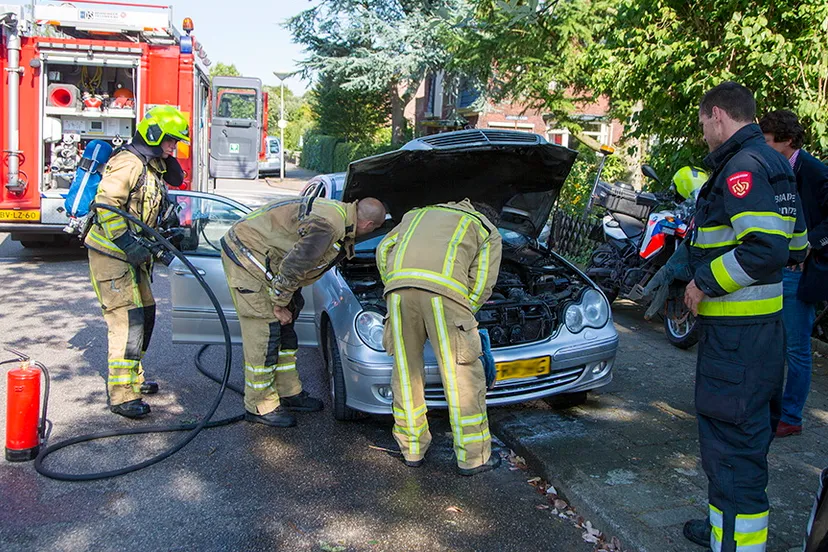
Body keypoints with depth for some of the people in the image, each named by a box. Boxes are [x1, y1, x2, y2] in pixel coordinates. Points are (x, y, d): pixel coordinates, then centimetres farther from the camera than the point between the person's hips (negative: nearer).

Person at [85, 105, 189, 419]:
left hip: (133, 257, 10)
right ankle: (122, 395, -6)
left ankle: (133, 377, 30)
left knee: (145, 315, 15)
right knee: (128, 322, -11)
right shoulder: (129, 163, -16)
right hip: (111, 255, -10)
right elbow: (106, 206, -24)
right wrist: (129, 244, -26)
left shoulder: (153, 169, 16)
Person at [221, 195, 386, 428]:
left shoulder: (337, 211, 7)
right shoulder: (327, 226, -27)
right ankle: (259, 406, 6)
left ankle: (289, 393, 25)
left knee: (284, 326, 14)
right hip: (246, 253, -11)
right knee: (265, 330, -7)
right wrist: (280, 304, -14)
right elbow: (292, 266, -26)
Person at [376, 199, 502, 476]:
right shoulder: (489, 233, 26)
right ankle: (473, 457, 15)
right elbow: (482, 282, 12)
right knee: (463, 376, 6)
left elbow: (385, 249, 26)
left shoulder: (419, 214, 38)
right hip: (443, 288, -4)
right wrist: (463, 316, 22)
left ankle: (412, 450, 25)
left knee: (406, 372, 13)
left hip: (399, 283, 4)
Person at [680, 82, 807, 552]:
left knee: (732, 439, -4)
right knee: (747, 431, 21)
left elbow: (764, 248, -28)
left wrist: (704, 282, -17)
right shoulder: (776, 165, 16)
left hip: (737, 332, -11)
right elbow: (794, 247, 21)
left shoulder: (742, 166, -16)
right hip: (768, 323, 11)